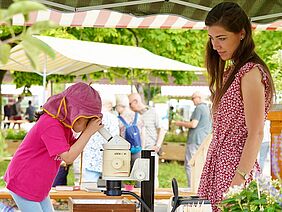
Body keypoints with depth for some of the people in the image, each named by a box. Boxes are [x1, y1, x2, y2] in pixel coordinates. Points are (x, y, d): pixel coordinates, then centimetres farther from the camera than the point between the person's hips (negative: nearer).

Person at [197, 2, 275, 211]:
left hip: (235, 169, -8)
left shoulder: (251, 72, -12)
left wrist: (239, 180, -22)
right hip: (219, 166, 8)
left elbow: (255, 135, -17)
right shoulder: (231, 71, 16)